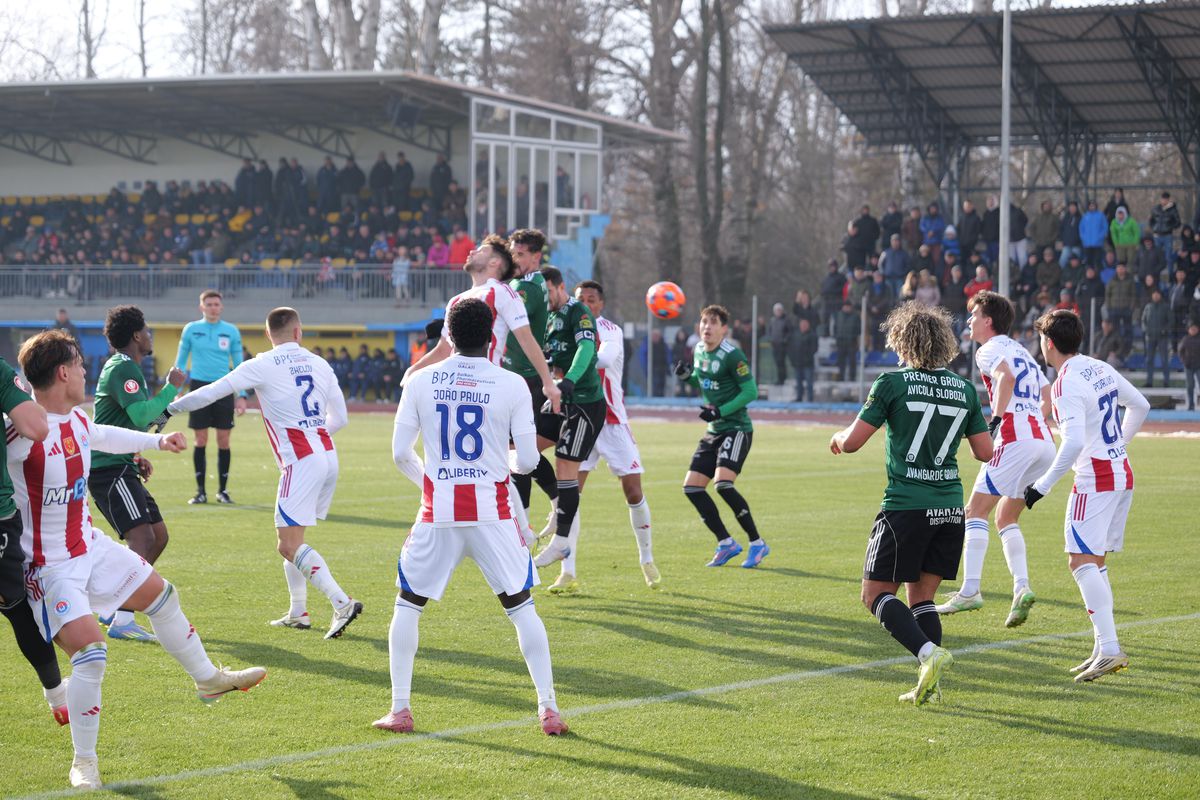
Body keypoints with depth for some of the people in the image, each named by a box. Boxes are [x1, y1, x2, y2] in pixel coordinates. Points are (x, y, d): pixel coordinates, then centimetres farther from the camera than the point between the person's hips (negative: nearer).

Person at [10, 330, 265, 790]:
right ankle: (84, 763, -2)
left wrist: (157, 441, 35)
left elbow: (102, 436, 25)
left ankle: (209, 679, 45)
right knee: (90, 652, -20)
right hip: (50, 566, -9)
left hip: (90, 544, 9)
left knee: (159, 595, 21)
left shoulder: (76, 419, 1)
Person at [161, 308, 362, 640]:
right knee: (292, 536, 19)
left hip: (302, 462, -7)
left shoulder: (262, 366, -4)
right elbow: (340, 418, 15)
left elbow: (213, 391, -5)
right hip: (328, 456, 7)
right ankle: (298, 612, 19)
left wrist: (169, 410, 7)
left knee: (289, 545, -9)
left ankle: (342, 603, -23)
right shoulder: (319, 364, 11)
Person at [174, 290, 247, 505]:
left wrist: (242, 395, 2)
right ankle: (200, 491, 6)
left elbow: (239, 364, 9)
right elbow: (180, 361, 9)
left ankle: (222, 490, 11)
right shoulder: (191, 330, 4)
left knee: (223, 440, 0)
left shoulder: (231, 331, 6)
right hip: (199, 386, -1)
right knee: (200, 441, 0)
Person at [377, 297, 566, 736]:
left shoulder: (420, 381, 0)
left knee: (407, 604, 15)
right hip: (493, 511, -1)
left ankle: (400, 709, 11)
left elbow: (400, 454, 3)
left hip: (438, 513, 1)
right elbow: (528, 459, -2)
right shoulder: (512, 385, -5)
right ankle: (548, 709, 4)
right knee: (522, 607, 8)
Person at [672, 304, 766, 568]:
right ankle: (726, 543, 13)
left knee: (723, 483, -24)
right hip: (713, 432, 9)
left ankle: (758, 544, -12)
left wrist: (720, 411, -22)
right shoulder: (699, 350, 8)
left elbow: (751, 391, -16)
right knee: (692, 486, 2)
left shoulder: (732, 356, -15)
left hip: (736, 429, -9)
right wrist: (687, 376, 2)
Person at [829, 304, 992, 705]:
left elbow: (852, 442, -6)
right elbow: (985, 452, 10)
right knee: (922, 597, 15)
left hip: (904, 506, -5)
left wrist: (838, 438, 17)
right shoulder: (964, 389, 8)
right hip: (950, 508, 5)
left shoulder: (893, 383, -6)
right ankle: (930, 682, 2)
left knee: (877, 593, 4)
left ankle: (929, 653, -17)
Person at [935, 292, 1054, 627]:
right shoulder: (1022, 352, 27)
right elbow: (1047, 400, 25)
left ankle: (970, 590, -11)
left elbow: (1006, 376, -20)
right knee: (1006, 518, 16)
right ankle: (1022, 587, -1)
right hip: (1044, 441, 8)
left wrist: (996, 419, -16)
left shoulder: (990, 350, 1)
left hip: (1015, 439, -8)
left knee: (976, 510, -3)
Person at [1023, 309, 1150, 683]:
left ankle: (1110, 648, -21)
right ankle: (1103, 649, 12)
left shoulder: (1066, 384, -16)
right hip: (1122, 474, 9)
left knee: (1082, 561, -11)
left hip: (1095, 480, -9)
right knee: (1095, 562, 14)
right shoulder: (1102, 369, 11)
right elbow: (1140, 406, 25)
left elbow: (1074, 441, -25)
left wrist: (1043, 485, -20)